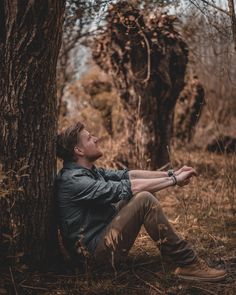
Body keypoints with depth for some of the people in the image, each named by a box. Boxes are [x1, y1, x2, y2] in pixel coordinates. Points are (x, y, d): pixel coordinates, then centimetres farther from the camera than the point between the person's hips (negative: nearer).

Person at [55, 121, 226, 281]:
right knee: (145, 200, -25)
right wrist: (174, 181, -21)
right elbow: (124, 188, -26)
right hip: (96, 249, -10)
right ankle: (189, 264, -20)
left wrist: (170, 174, -4)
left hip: (105, 234, 10)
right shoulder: (73, 180, -21)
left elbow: (127, 175, 6)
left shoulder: (89, 171, 10)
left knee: (142, 193, 8)